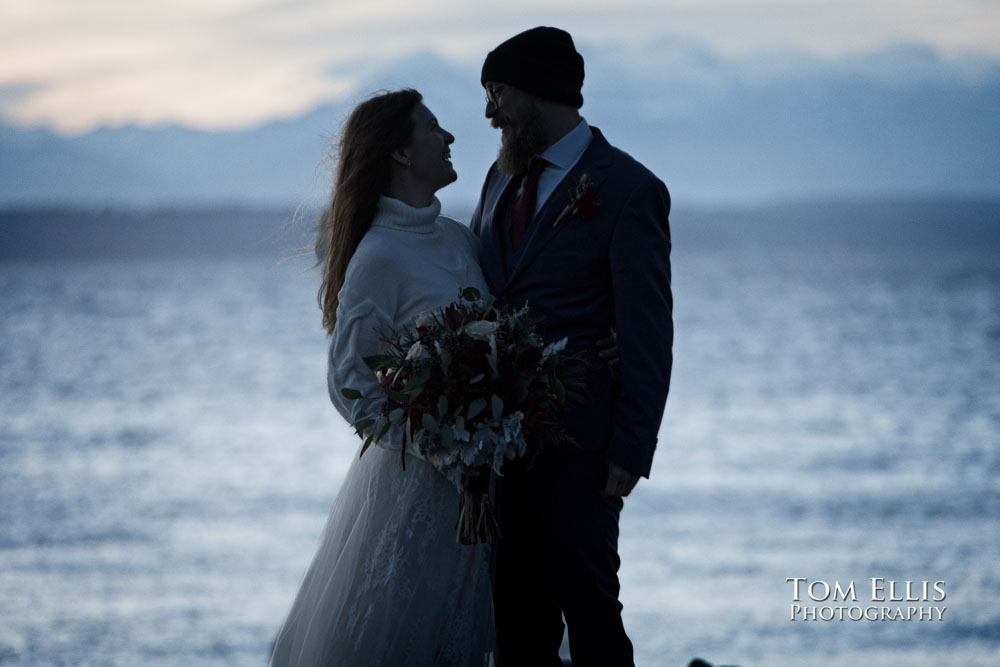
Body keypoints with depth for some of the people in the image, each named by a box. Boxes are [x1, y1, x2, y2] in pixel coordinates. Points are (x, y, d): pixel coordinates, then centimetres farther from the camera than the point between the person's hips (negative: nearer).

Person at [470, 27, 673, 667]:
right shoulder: (503, 178, 15)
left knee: (589, 610, -4)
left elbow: (648, 335, -10)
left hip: (575, 444, -7)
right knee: (518, 616, 10)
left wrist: (631, 450, -14)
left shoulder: (628, 190, -8)